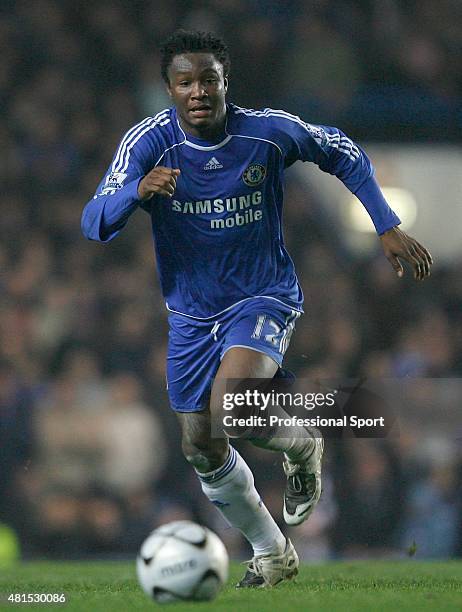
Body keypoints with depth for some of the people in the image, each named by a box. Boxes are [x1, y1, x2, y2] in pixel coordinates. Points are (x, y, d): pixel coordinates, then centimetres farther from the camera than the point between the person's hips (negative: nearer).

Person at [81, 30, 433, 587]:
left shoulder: (270, 131, -15)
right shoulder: (149, 142, -15)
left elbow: (343, 155, 4)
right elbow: (94, 224, -24)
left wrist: (388, 227, 0)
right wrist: (138, 191, -45)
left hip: (263, 299, -3)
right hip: (191, 312, 3)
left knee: (229, 410, -28)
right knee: (201, 448, 8)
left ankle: (300, 447, 6)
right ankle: (271, 554, 30)